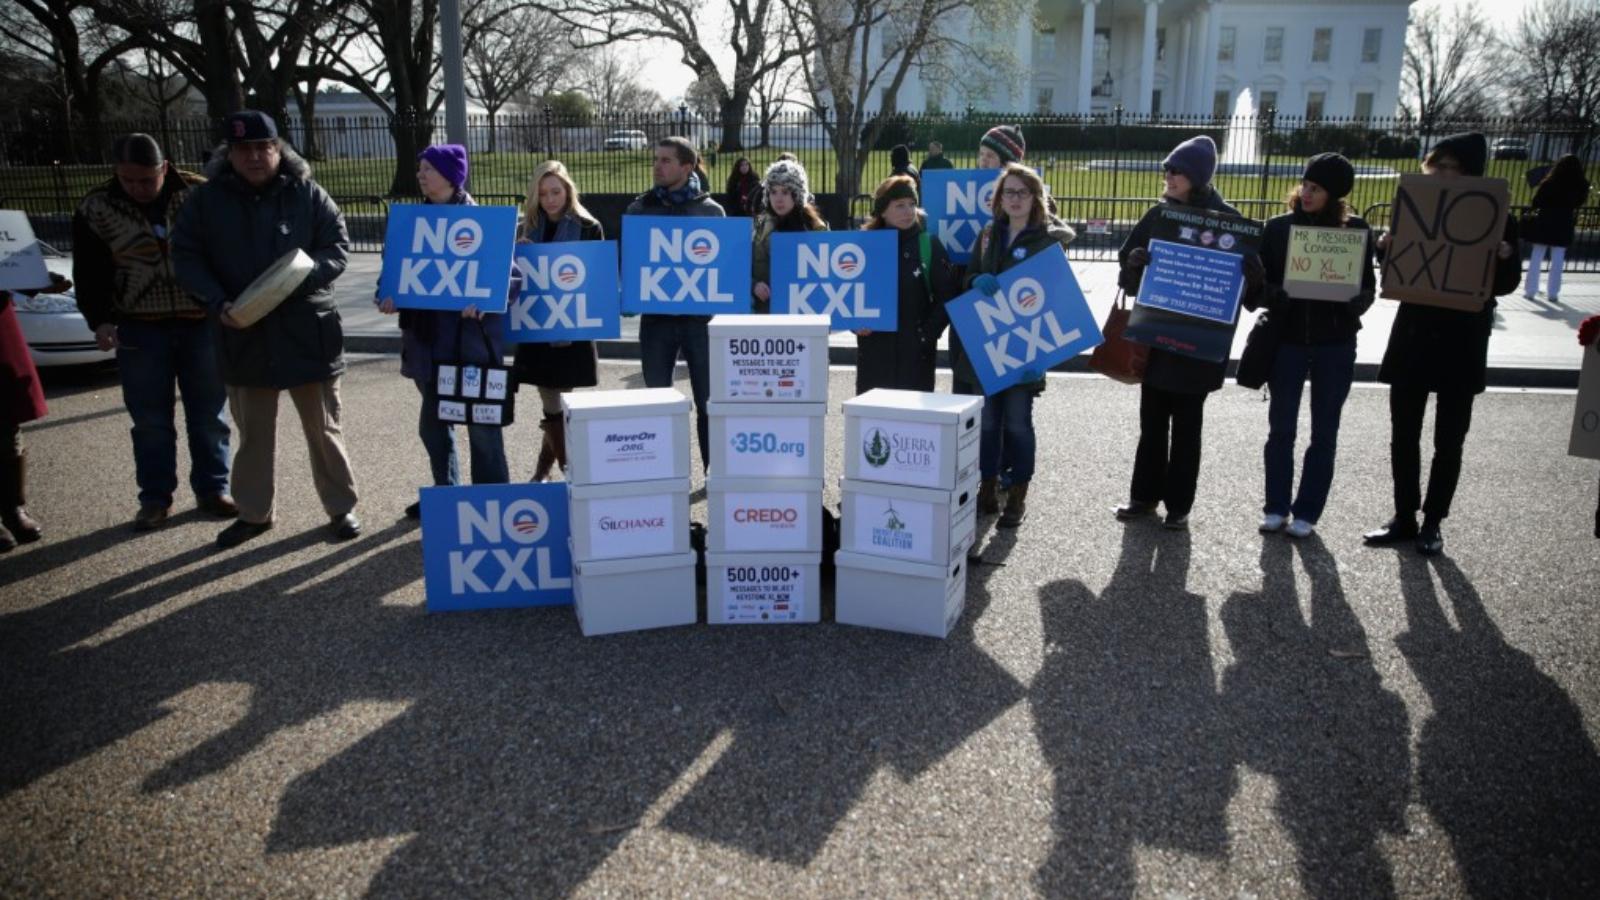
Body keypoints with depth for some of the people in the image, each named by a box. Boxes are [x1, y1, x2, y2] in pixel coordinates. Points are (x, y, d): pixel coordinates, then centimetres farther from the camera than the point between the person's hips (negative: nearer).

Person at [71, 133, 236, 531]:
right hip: (140, 329, 1)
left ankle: (212, 489, 21)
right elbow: (89, 273, 2)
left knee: (208, 415, 8)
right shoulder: (96, 209, -1)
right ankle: (155, 498, 17)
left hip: (202, 322, 0)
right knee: (150, 420, 5)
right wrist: (99, 320, -9)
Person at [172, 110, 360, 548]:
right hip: (243, 334, 2)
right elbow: (186, 257, 3)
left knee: (323, 427, 8)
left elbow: (338, 246, -2)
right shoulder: (207, 199, 2)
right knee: (253, 432, 14)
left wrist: (303, 276, -21)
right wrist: (218, 303, -13)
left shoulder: (308, 194, -2)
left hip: (308, 331, -2)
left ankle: (341, 507, 20)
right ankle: (254, 512, 28)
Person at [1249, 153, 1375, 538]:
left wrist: (1354, 300, -18)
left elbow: (1367, 287, 4)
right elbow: (1259, 282, 1)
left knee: (1324, 432, 7)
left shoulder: (1356, 230, 0)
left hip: (1335, 343, 0)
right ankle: (1276, 507, 19)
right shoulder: (1278, 227, 0)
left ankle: (1306, 512, 18)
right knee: (1281, 428, 6)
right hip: (1287, 338, 0)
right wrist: (1279, 294, -20)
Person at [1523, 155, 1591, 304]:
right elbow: (1579, 204, 2)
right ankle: (1553, 293, 8)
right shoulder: (1580, 186, -5)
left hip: (1543, 223, -1)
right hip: (1563, 226, 1)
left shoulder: (1549, 183, -9)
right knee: (1557, 260, 6)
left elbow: (1535, 203, -5)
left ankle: (1530, 290, 7)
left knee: (1536, 258, 6)